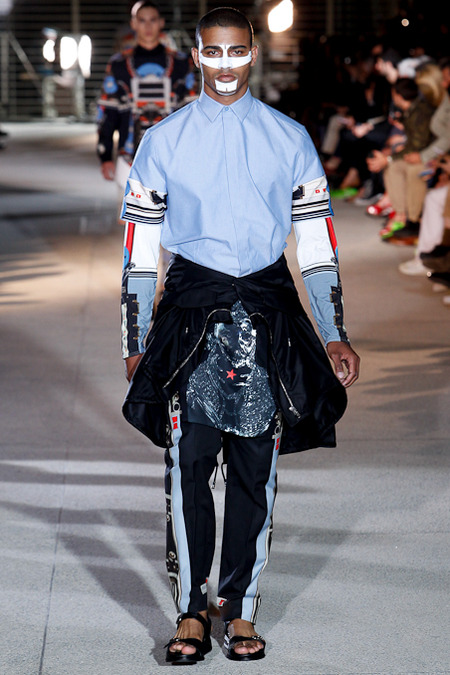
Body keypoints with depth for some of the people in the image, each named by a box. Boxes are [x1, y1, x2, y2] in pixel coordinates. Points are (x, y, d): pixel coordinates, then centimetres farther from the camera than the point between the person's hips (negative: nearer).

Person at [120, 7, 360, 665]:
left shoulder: (290, 139, 8)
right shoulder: (162, 140, 7)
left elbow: (317, 245, 10)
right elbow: (139, 247, 8)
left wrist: (335, 337, 5)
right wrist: (136, 342, 5)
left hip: (267, 313, 1)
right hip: (190, 313, -1)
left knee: (256, 467, 2)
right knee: (188, 464, -5)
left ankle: (242, 610, 13)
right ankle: (191, 613, 4)